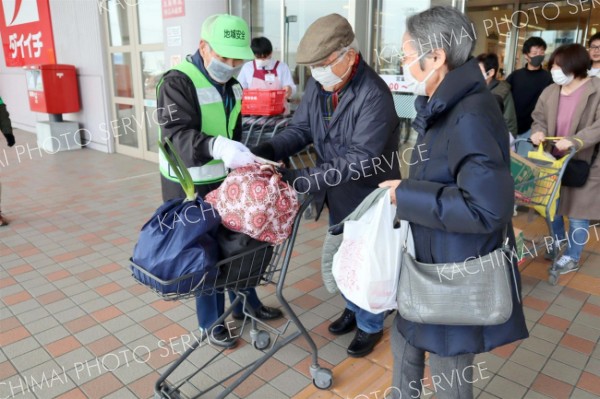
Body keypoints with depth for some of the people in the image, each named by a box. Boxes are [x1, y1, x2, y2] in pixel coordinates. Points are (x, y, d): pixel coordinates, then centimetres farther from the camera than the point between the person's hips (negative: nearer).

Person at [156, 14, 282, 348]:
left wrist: (240, 161, 14)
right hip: (190, 187, -7)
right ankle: (211, 321, 25)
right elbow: (177, 135, -30)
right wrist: (218, 147, -45)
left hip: (225, 180, 7)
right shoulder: (178, 81, -18)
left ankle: (246, 303, 37)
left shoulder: (232, 85, 8)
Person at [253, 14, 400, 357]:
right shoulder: (318, 85, -6)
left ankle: (371, 326, 35)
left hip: (368, 196, -7)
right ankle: (353, 308, 48)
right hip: (337, 193, 7)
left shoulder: (374, 96, -29)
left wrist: (296, 179, -39)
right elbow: (300, 130, -2)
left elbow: (358, 160, -34)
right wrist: (264, 152, -22)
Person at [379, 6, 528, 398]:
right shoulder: (446, 106, 6)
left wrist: (406, 196, -24)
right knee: (406, 343, 26)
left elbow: (488, 208, -32)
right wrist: (406, 191, 1)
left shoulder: (470, 116, -26)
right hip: (431, 263, 10)